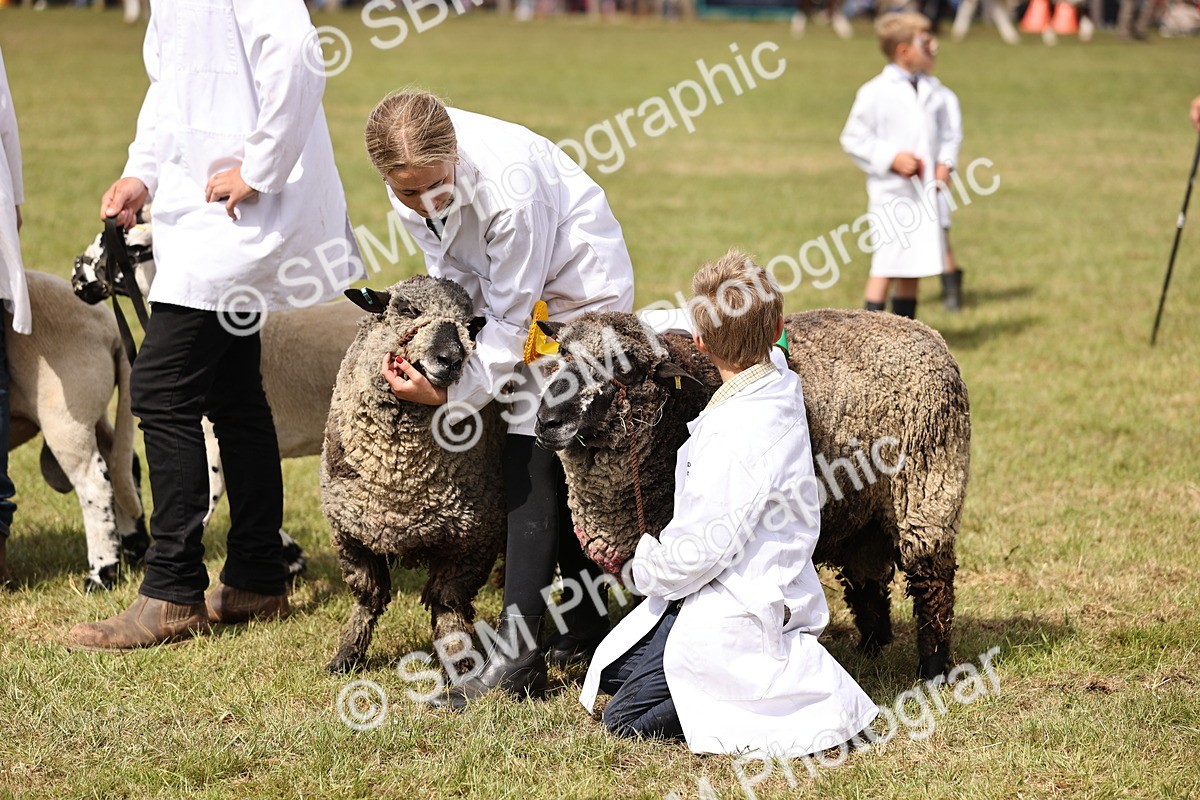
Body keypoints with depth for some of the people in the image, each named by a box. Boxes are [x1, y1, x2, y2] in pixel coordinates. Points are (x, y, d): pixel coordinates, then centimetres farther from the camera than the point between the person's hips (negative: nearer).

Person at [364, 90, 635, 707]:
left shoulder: (508, 186, -37)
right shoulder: (411, 176, -16)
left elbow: (511, 318, -28)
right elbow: (451, 268, -1)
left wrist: (453, 393, -28)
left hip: (579, 287, -8)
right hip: (506, 285, 8)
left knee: (532, 452, -15)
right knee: (557, 454, 13)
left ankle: (517, 655, -18)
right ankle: (585, 623, 25)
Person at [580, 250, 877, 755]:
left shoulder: (742, 433, -29)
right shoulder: (779, 385, -2)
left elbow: (705, 548, -27)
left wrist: (648, 569, -8)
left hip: (733, 615, -10)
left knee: (628, 718, -5)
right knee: (612, 673, 23)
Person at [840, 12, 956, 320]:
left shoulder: (932, 94, 10)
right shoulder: (875, 92, -9)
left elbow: (944, 134, 19)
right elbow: (852, 137, -8)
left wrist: (945, 163, 0)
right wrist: (890, 158, -18)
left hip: (924, 193, 6)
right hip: (891, 194, -6)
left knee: (913, 268, 11)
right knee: (885, 267, -8)